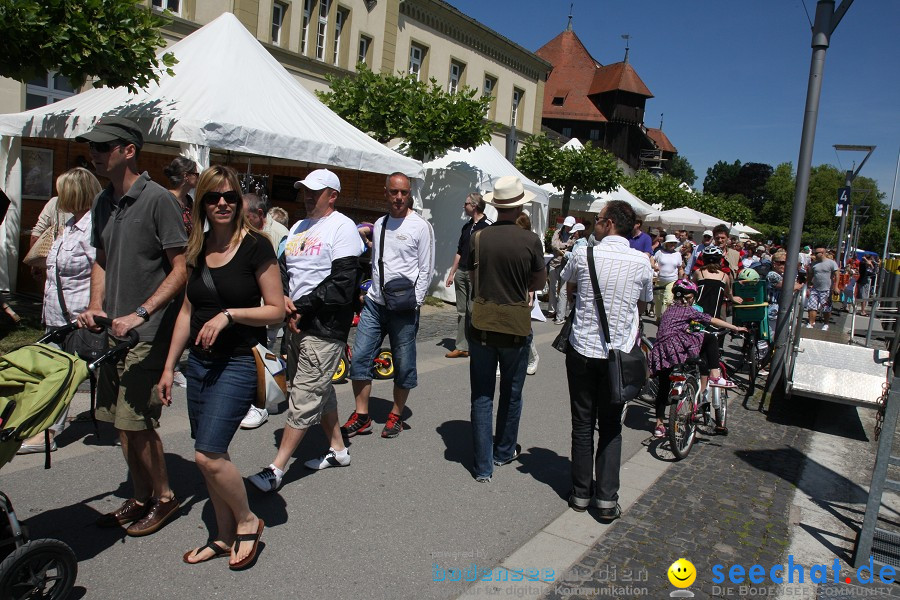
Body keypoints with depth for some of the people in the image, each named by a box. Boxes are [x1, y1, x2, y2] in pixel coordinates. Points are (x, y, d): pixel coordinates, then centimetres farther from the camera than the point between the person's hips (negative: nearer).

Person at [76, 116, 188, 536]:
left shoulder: (157, 199, -11)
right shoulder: (103, 203, 12)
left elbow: (182, 269, -14)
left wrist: (140, 314, -21)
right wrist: (95, 307, 6)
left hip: (148, 333, -8)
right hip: (112, 331, 8)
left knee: (135, 419, -4)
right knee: (120, 420, 13)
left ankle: (164, 497, 17)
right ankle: (141, 497, 29)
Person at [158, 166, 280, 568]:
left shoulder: (255, 246, -10)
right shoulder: (197, 249, 8)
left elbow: (276, 310, -9)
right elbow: (188, 310, 14)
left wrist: (229, 314, -21)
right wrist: (169, 366, 14)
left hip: (239, 363, -6)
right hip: (200, 363, 7)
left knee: (208, 455, -11)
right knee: (211, 457, 11)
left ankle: (248, 520, 14)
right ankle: (224, 537, 28)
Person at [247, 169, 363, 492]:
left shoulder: (341, 227, -10)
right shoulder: (298, 228, 16)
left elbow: (342, 284, -18)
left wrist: (302, 307, -15)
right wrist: (284, 299, -5)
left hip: (325, 329, -9)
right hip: (299, 324, 9)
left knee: (303, 398, -5)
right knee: (320, 390, 18)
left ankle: (276, 469, 0)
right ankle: (338, 449, 33)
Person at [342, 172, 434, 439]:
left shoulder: (420, 226, -5)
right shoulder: (379, 224, 13)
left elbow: (426, 269, -6)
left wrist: (414, 302, -12)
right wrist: (368, 293, 13)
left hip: (404, 307, -5)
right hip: (374, 303, 5)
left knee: (404, 364, 5)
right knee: (360, 357, 2)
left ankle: (396, 416, 22)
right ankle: (361, 416, 15)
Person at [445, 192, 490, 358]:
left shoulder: (487, 226, -8)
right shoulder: (467, 226, 16)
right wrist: (452, 273, 18)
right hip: (461, 272, 8)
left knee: (473, 310, -6)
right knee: (461, 311, 8)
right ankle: (462, 347, 14)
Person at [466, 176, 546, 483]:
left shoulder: (479, 238, -6)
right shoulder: (530, 240, -11)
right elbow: (539, 282, 3)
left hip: (482, 325, 1)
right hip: (516, 327, -1)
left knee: (481, 396, 9)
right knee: (511, 394, 18)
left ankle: (483, 466, 11)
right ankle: (504, 451, 34)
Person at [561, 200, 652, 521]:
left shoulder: (583, 255, -8)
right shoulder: (642, 262, -4)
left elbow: (570, 287, 13)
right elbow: (642, 306, 11)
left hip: (583, 350, -1)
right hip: (620, 353, 1)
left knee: (583, 424, 10)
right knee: (611, 426, 11)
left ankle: (581, 493, 20)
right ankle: (607, 499, 10)